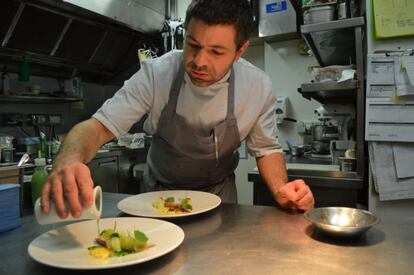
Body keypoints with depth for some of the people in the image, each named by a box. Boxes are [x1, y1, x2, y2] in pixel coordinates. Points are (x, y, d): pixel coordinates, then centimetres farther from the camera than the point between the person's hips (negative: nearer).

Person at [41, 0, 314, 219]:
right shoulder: (156, 74, -24)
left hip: (218, 195, 1)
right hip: (160, 193, 0)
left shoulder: (258, 87, -20)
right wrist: (68, 161, -47)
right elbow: (100, 125, -25)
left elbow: (266, 148, -7)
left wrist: (281, 189, -27)